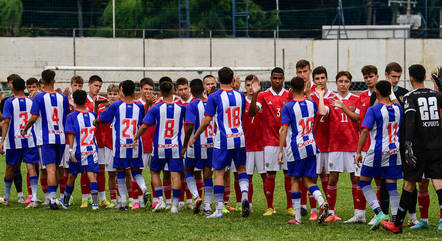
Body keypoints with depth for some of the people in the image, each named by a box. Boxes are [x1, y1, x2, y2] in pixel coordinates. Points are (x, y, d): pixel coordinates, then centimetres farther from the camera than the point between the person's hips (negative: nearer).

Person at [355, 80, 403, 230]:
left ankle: (379, 212, -5)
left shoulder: (373, 110, -11)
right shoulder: (398, 108, 5)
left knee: (364, 182, 10)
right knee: (391, 186, 6)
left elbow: (365, 131, -16)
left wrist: (359, 152, -12)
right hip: (394, 151, 5)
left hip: (377, 151, -5)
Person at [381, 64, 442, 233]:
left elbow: (410, 120, -19)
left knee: (409, 184, 6)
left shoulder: (410, 97, -6)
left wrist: (408, 144, -26)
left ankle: (398, 224, 15)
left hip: (419, 148, -3)